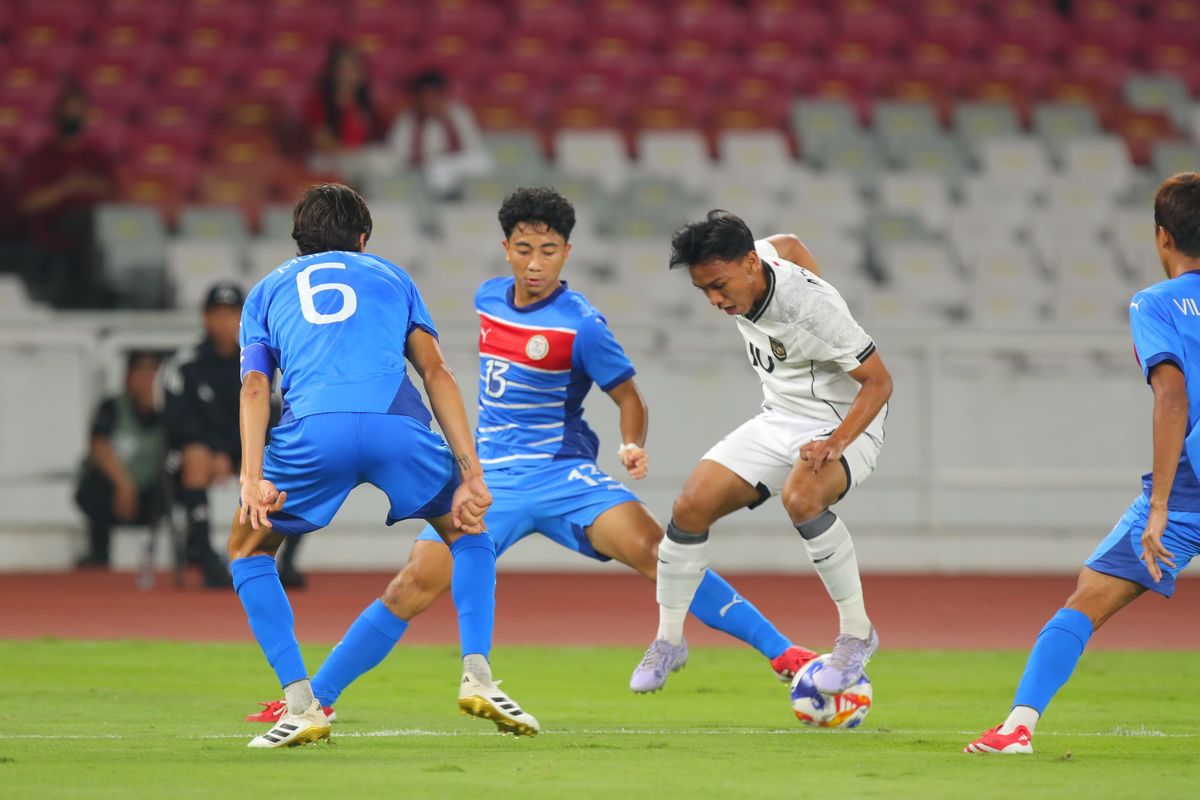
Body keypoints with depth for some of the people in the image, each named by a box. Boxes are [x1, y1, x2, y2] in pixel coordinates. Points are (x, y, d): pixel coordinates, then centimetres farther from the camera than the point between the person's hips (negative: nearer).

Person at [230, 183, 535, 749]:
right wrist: (471, 476, 12)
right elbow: (435, 371, 18)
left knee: (248, 550, 23)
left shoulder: (268, 291, 31)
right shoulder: (390, 276, 32)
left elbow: (255, 386, 13)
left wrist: (253, 480, 1)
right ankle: (477, 675, 9)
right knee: (468, 530, 28)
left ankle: (300, 705, 9)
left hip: (312, 427, -1)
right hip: (396, 424, 1)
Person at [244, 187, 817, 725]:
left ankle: (781, 653, -21)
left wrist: (634, 447, -24)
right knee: (415, 583, -11)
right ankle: (315, 697, -1)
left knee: (657, 551, -24)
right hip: (491, 479, 4)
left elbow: (628, 397, -5)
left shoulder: (581, 325, -12)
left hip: (562, 476, -4)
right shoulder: (488, 299, 6)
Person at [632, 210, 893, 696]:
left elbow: (879, 381, -23)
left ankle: (856, 631, -22)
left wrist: (835, 443, -34)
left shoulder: (811, 309, -30)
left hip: (846, 425, -7)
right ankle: (668, 640, 11)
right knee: (692, 505, -7)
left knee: (800, 496, -38)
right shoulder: (753, 262, -9)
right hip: (778, 421, 7)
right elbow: (788, 244, 16)